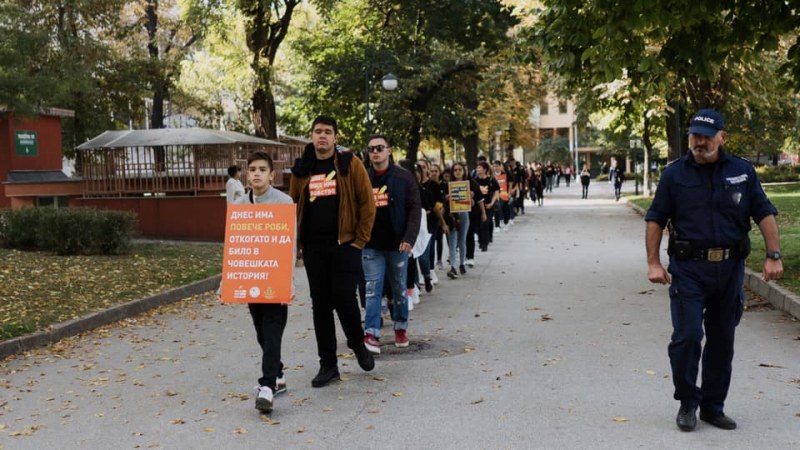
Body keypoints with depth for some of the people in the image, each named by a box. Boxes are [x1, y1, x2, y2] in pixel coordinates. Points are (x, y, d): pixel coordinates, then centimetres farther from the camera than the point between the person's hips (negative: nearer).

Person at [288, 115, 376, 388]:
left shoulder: (350, 164, -2)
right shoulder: (301, 169, 8)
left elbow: (367, 202, -4)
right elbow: (293, 206, 16)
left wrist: (360, 240, -7)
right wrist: (298, 241, 7)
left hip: (344, 244, -4)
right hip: (313, 248, 4)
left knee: (344, 299, -8)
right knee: (320, 305, 6)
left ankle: (358, 344, 23)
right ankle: (328, 365, 16)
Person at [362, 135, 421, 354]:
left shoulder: (404, 177, -2)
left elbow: (415, 208, -5)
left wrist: (409, 238, -16)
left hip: (397, 244, -1)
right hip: (371, 245, 1)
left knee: (399, 289, 12)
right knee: (372, 290, -2)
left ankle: (401, 328, 27)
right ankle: (371, 334, -3)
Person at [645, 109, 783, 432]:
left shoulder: (742, 172, 5)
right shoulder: (675, 174, 0)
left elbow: (765, 214, 6)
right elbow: (655, 220, 2)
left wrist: (774, 256, -3)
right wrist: (653, 263, -6)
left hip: (730, 268, 3)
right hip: (688, 268, -2)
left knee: (722, 340, 10)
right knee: (687, 336, -7)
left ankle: (713, 406, 24)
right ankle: (687, 404, 12)